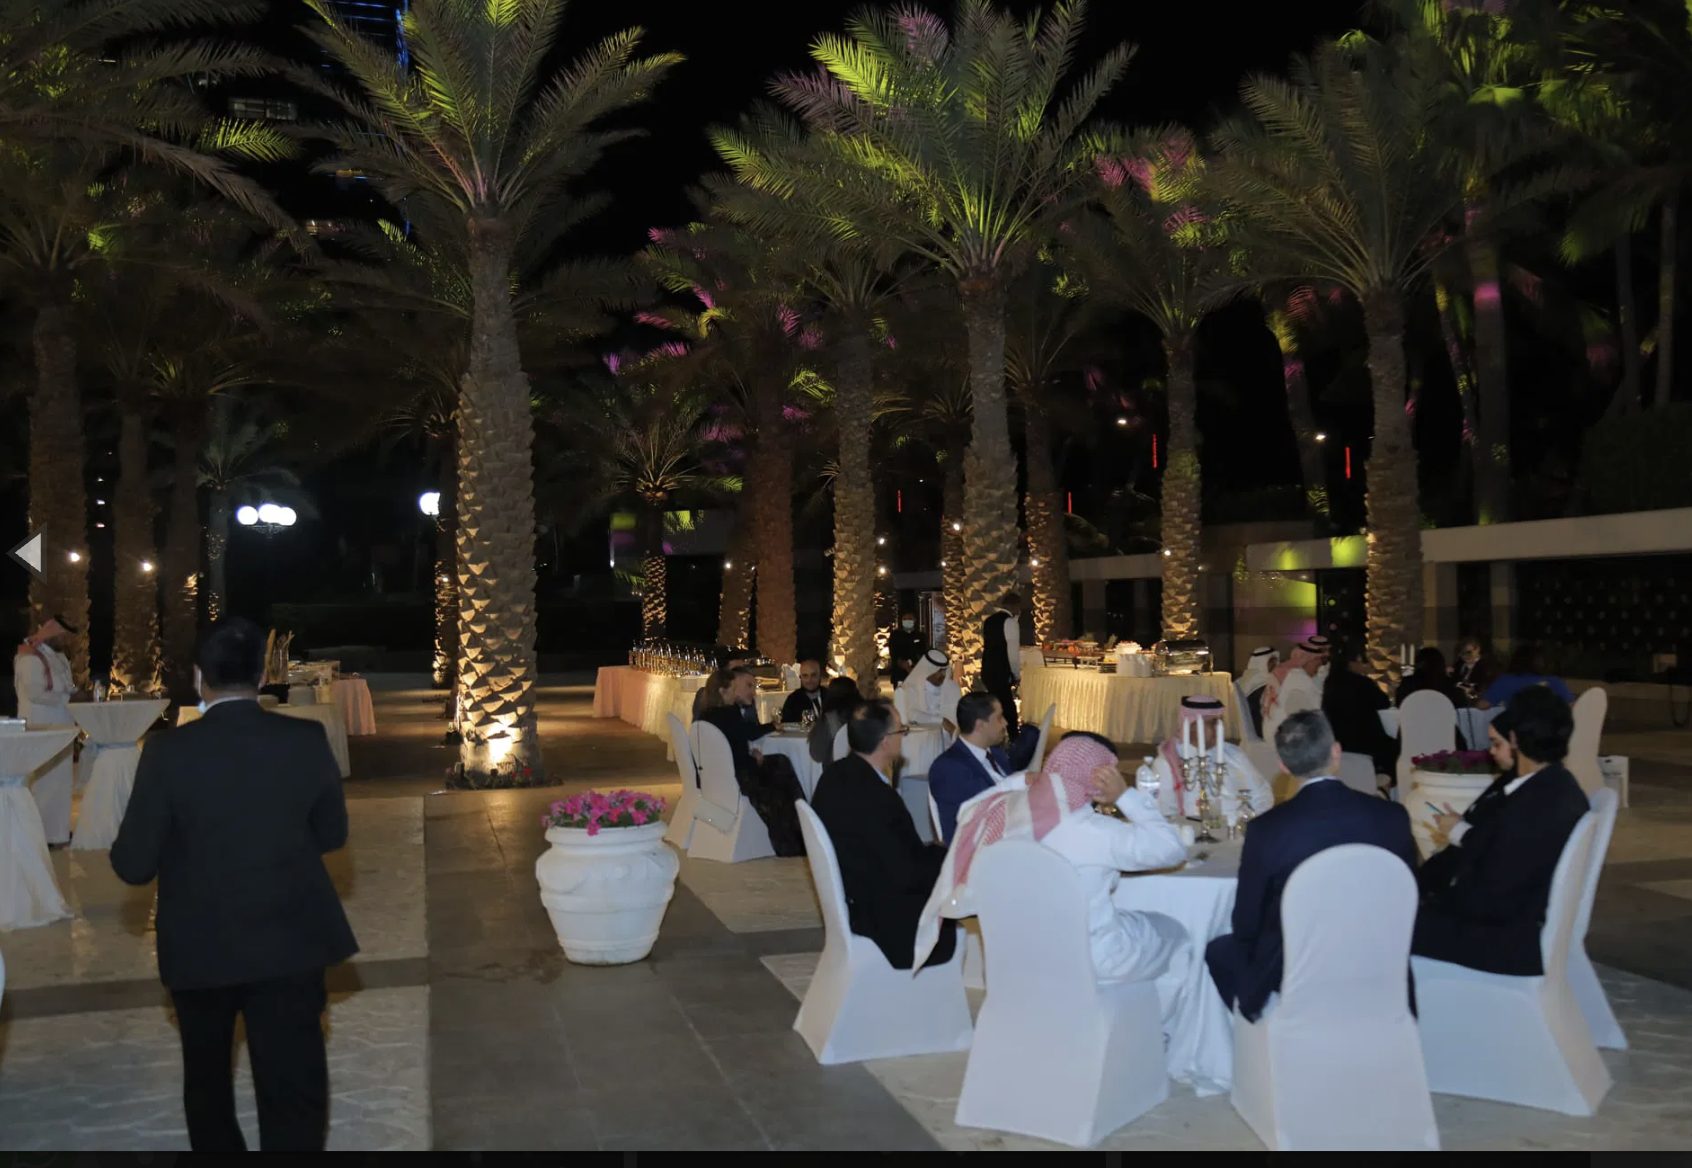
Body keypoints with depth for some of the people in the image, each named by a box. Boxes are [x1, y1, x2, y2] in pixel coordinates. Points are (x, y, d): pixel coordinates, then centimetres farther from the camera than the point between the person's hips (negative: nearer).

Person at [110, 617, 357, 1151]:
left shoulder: (169, 751, -14)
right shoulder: (307, 741, -9)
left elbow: (133, 865, -10)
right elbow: (332, 834, 4)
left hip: (200, 947, 0)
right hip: (290, 942, 0)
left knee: (207, 1078, 25)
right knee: (293, 1088, 3)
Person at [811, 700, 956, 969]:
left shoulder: (837, 774, -2)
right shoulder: (873, 796, -31)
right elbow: (907, 874, -23)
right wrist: (952, 864, -8)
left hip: (851, 891, 9)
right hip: (877, 912, -9)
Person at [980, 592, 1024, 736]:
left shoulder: (990, 620, 15)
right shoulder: (1010, 621, -10)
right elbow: (1013, 652, -14)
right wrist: (1017, 674, -1)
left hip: (988, 671, 8)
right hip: (1001, 674, -8)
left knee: (999, 709, 15)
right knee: (1007, 710, -4)